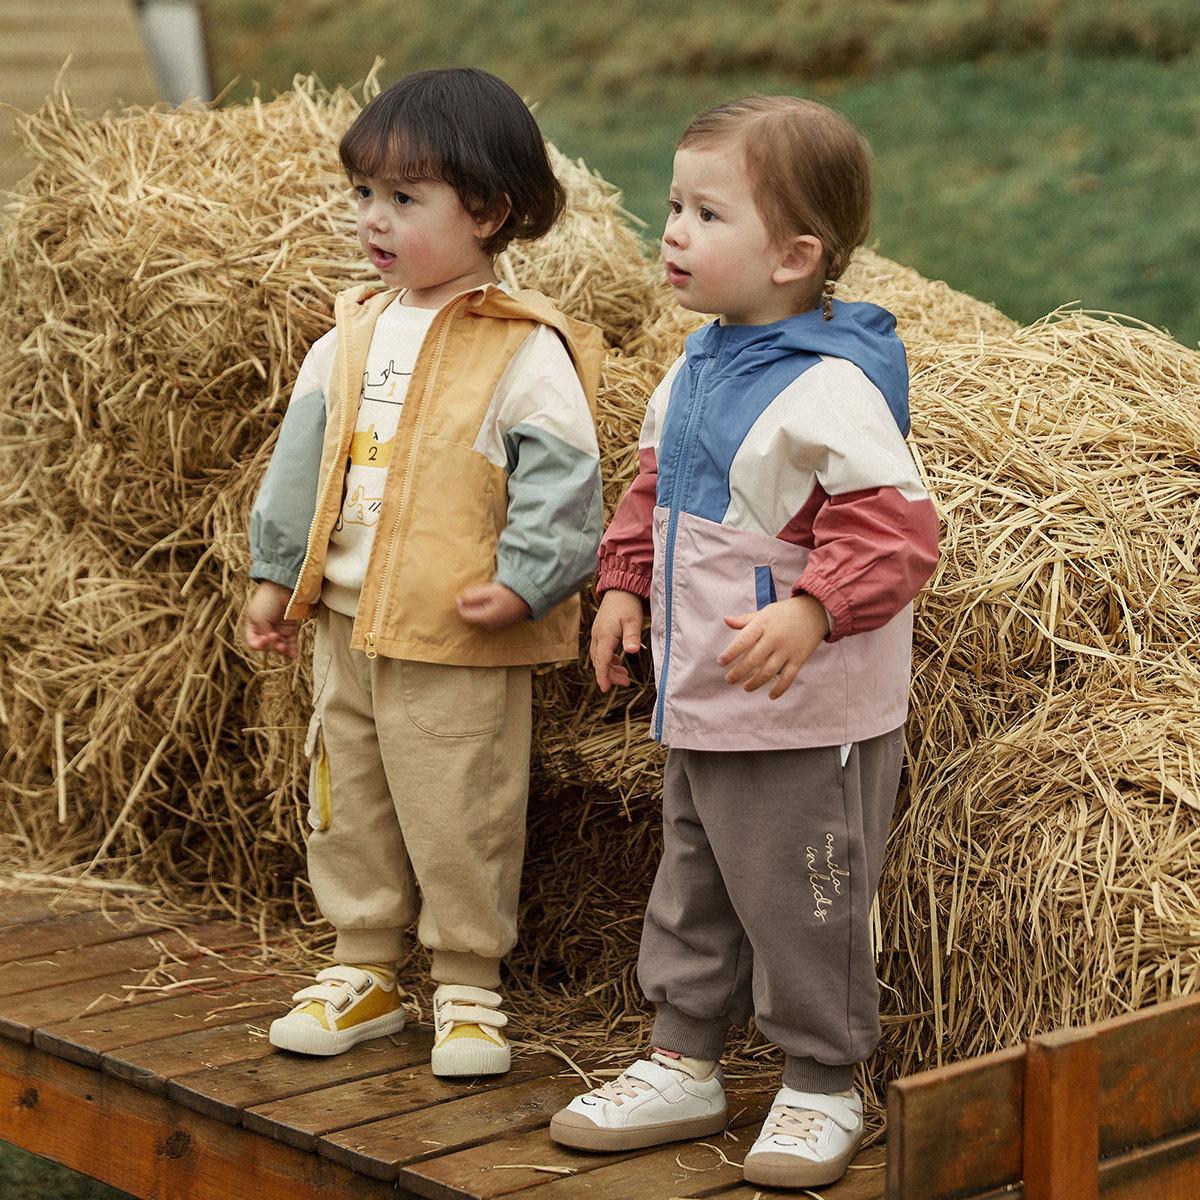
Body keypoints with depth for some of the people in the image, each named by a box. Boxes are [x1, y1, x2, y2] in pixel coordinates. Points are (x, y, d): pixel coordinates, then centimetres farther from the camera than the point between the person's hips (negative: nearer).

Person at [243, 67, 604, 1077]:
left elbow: (560, 473, -13)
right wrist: (277, 570, 15)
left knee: (460, 824, 3)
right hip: (346, 624, 7)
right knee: (349, 810, 17)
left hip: (460, 642, -7)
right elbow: (304, 454, 15)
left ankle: (469, 986, 19)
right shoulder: (355, 331, 8)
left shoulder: (525, 349, -12)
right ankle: (364, 970, 32)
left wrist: (524, 579, -21)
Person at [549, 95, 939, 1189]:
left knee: (800, 908, 5)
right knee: (692, 895, 20)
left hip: (807, 722, -9)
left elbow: (897, 529, -26)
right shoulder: (695, 369, 6)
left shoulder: (831, 389, -22)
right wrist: (624, 584, 12)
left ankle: (821, 1089, 23)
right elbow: (655, 486, 21)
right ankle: (683, 1065, 35)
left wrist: (811, 611, -37)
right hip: (700, 708, 9)